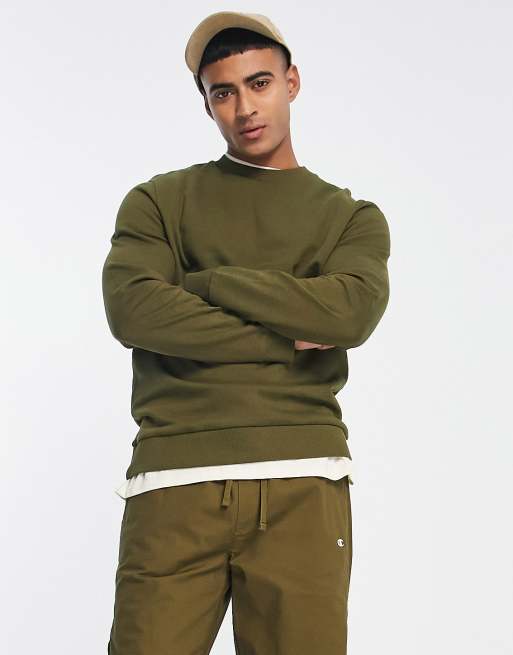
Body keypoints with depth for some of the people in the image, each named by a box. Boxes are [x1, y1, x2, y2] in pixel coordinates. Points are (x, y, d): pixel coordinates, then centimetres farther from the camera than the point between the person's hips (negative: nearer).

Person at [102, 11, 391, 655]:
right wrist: (282, 340, -6)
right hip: (174, 484, 0)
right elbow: (132, 309, -5)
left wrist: (206, 282, -2)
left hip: (302, 486, 1)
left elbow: (352, 312, -6)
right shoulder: (158, 202, 14)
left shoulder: (351, 217, 15)